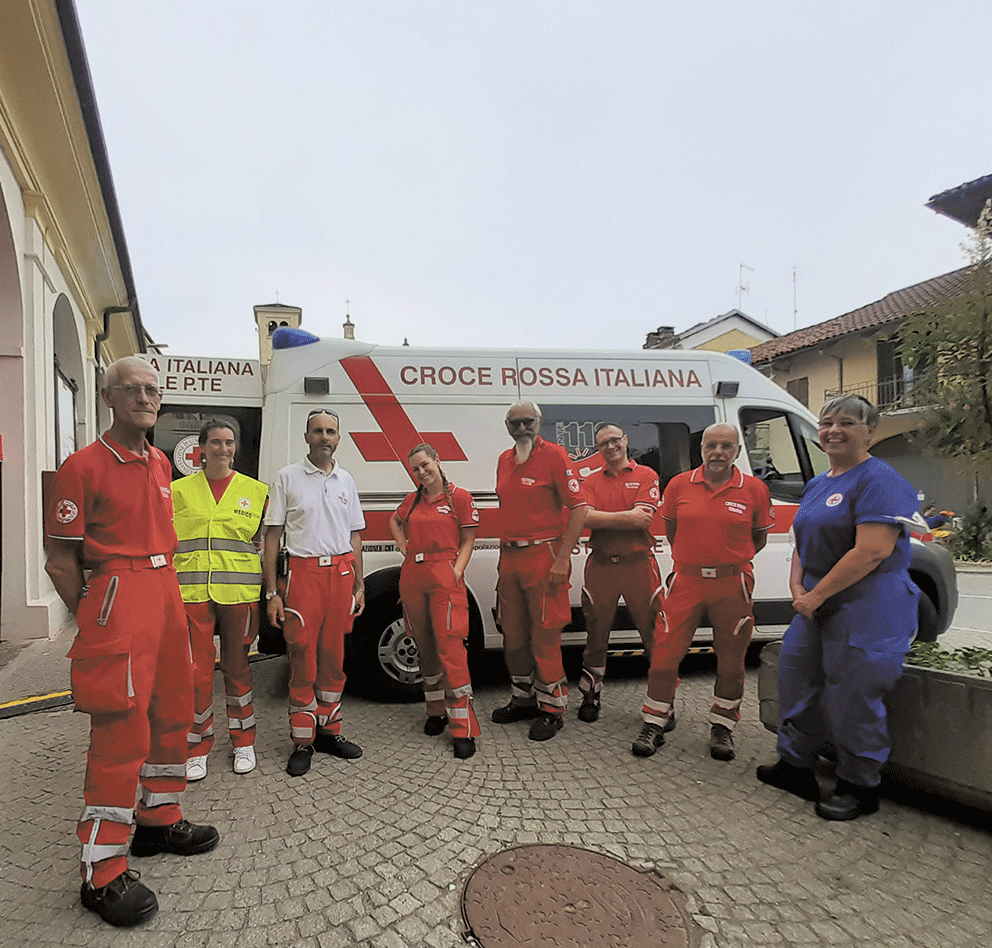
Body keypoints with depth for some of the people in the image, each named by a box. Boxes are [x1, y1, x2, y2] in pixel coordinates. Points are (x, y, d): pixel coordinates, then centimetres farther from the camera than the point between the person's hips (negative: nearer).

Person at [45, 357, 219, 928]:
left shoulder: (160, 464, 13)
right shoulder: (85, 466, -9)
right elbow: (61, 559, -8)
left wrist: (168, 594, 19)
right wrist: (90, 619, -7)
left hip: (166, 594, 8)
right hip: (116, 595, -8)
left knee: (174, 710, 15)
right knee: (122, 727, -7)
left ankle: (159, 820, 34)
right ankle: (103, 873, 5)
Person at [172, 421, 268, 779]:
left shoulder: (255, 490, 7)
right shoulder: (179, 490, 8)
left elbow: (267, 541, 11)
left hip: (239, 592, 0)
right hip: (192, 592, 0)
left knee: (237, 667, 10)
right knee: (197, 671, 0)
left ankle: (243, 742, 26)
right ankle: (197, 749, 17)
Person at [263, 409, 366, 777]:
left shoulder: (346, 480, 12)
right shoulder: (288, 477, 1)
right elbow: (272, 536, 0)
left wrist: (359, 584, 11)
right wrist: (272, 592, -6)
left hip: (341, 573, 4)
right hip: (303, 572, -3)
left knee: (334, 659, 10)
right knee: (303, 660, -1)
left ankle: (329, 730, 24)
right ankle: (302, 742, 12)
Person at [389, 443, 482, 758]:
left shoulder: (460, 497, 0)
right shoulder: (412, 500, 13)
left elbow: (467, 542, 0)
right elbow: (395, 522, 33)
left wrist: (456, 573, -12)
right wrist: (404, 547, 17)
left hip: (444, 575, -5)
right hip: (412, 576, 5)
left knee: (450, 647, -12)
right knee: (425, 647, 12)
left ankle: (463, 729, -8)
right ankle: (436, 711, 28)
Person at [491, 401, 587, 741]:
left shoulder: (553, 454, -7)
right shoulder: (504, 461, 13)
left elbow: (578, 507, -12)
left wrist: (563, 558, -17)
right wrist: (504, 553, 15)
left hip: (543, 555, -7)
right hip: (509, 557, 7)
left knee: (544, 636, -1)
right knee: (513, 635, 14)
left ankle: (551, 709, 13)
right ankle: (524, 699, 31)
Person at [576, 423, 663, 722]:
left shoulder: (646, 475, 3)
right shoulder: (591, 481, 10)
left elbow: (643, 520, -12)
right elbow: (585, 518, -8)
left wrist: (601, 519, -9)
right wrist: (627, 517, -11)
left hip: (638, 563, -2)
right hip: (600, 566, 2)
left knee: (654, 633, 3)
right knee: (596, 634, 11)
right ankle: (591, 696, 25)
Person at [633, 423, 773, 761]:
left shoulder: (754, 489, -2)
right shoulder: (679, 484, 0)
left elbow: (759, 536, 10)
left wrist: (732, 560, 6)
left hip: (732, 585, 0)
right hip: (686, 581, 0)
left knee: (731, 660, 9)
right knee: (665, 653, 0)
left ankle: (721, 728, 28)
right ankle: (655, 724, 16)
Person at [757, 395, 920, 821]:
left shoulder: (880, 481, -14)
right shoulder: (817, 484, 14)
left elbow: (872, 551, -24)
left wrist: (816, 595, -19)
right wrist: (797, 587, -1)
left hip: (867, 611, -9)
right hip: (817, 606, 9)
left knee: (852, 696, -1)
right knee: (798, 676, 14)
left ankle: (859, 787, 20)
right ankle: (795, 766, 30)